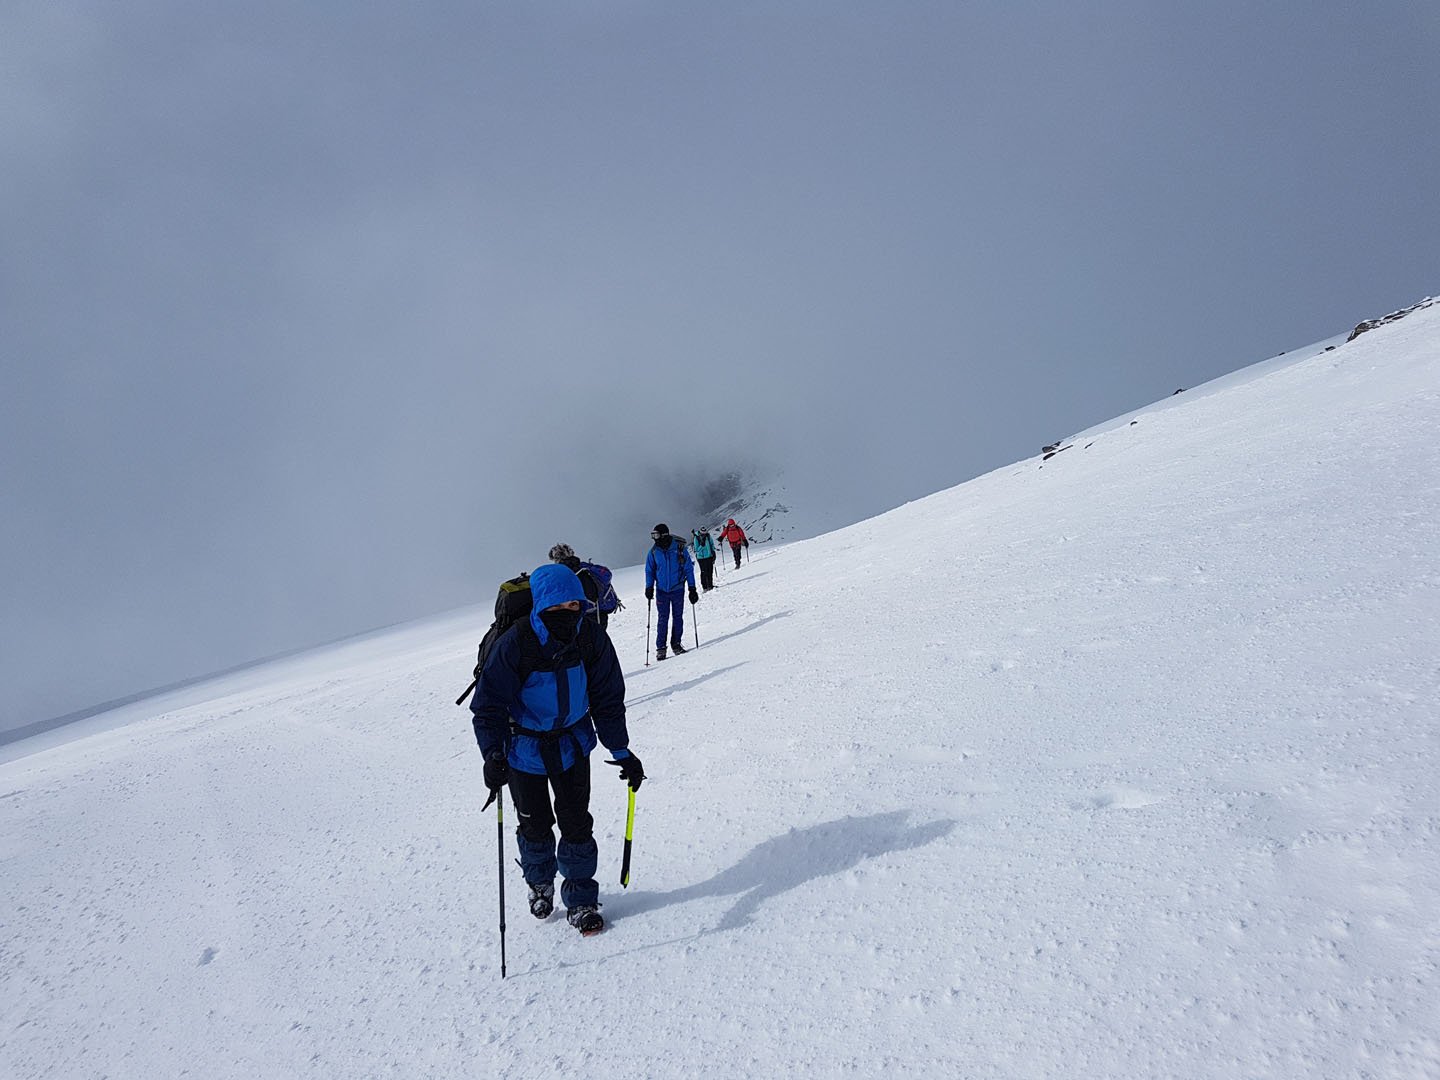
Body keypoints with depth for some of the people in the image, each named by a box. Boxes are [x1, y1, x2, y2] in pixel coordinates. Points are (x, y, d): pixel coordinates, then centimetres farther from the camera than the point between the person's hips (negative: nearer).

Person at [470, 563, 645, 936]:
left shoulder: (591, 639, -15)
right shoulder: (515, 643, -26)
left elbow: (608, 699, -4)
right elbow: (489, 703, -18)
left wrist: (621, 751, -3)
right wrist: (494, 754, -29)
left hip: (572, 741, 2)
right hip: (524, 747, -2)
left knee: (576, 822, 4)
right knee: (535, 823, 14)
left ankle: (581, 898, 25)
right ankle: (540, 883, 43)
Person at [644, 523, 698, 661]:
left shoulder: (679, 548, -9)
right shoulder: (654, 551, -3)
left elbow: (688, 569, -2)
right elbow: (649, 571, 8)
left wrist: (692, 589, -3)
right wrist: (649, 587, -4)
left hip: (678, 589, -1)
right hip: (662, 590, 1)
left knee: (678, 617, 7)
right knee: (662, 619, 0)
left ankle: (676, 643, 20)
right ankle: (660, 647, 8)